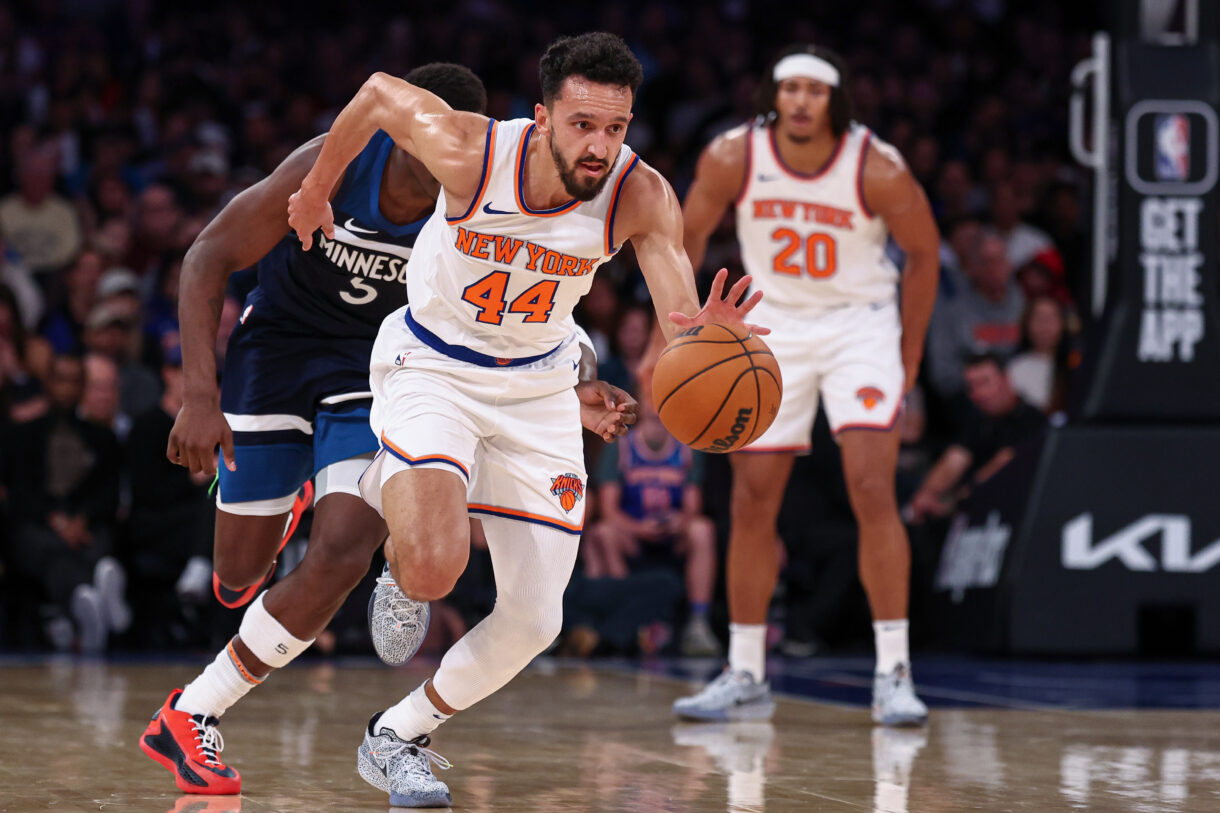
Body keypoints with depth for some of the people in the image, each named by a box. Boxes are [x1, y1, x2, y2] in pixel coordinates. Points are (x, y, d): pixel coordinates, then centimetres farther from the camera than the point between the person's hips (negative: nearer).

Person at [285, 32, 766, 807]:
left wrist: (706, 335, -60)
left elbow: (682, 320, -35)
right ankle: (388, 494, 12)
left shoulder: (641, 197, -24)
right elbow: (380, 93, -8)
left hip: (537, 386, 3)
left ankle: (399, 735, 25)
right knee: (434, 571, -26)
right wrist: (316, 190, 6)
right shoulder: (472, 154, -28)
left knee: (534, 622, 0)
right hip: (430, 367, -3)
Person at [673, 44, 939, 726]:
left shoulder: (879, 170, -20)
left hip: (860, 325, -3)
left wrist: (910, 355, -1)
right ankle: (746, 677, 13)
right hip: (773, 324, 3)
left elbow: (924, 252, -3)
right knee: (753, 500, 3)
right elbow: (687, 240, 0)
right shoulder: (733, 158, -15)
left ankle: (894, 674, -13)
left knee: (872, 489, -17)